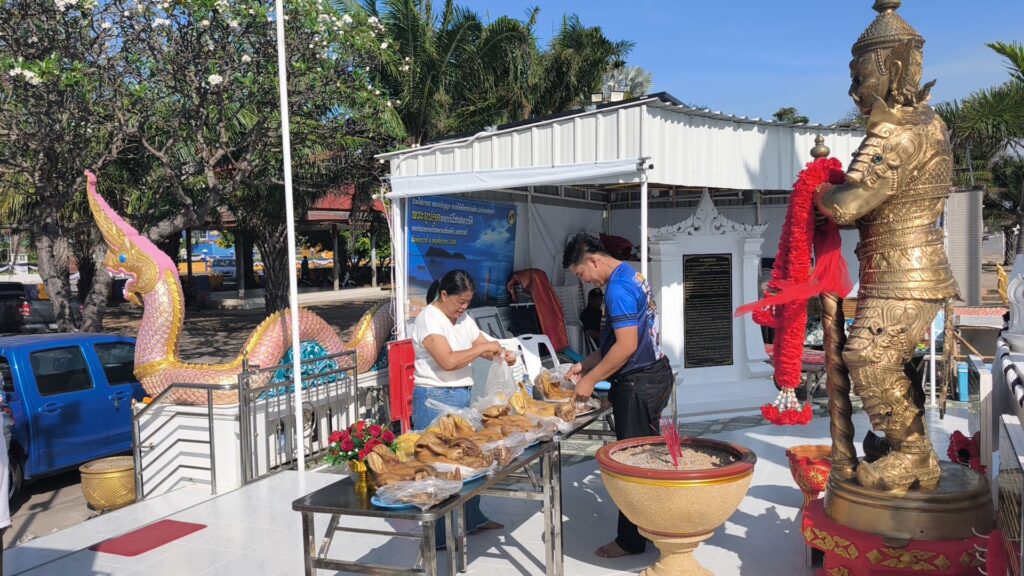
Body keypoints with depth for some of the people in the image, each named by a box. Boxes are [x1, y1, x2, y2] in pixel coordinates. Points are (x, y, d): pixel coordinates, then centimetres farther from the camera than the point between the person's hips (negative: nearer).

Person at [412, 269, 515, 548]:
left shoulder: (463, 319, 11)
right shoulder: (428, 319, -14)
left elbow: (483, 349, 14)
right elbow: (448, 360, -24)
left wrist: (502, 354, -7)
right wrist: (482, 347, -18)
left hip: (462, 397, 8)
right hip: (435, 400, -8)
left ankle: (473, 518, 31)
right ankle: (437, 536, 8)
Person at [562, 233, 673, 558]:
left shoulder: (617, 288, -19)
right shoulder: (631, 275, 13)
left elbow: (626, 346, -24)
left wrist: (591, 380, -16)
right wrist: (585, 365, 14)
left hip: (638, 384, -10)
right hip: (654, 373, 10)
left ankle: (631, 540, 11)